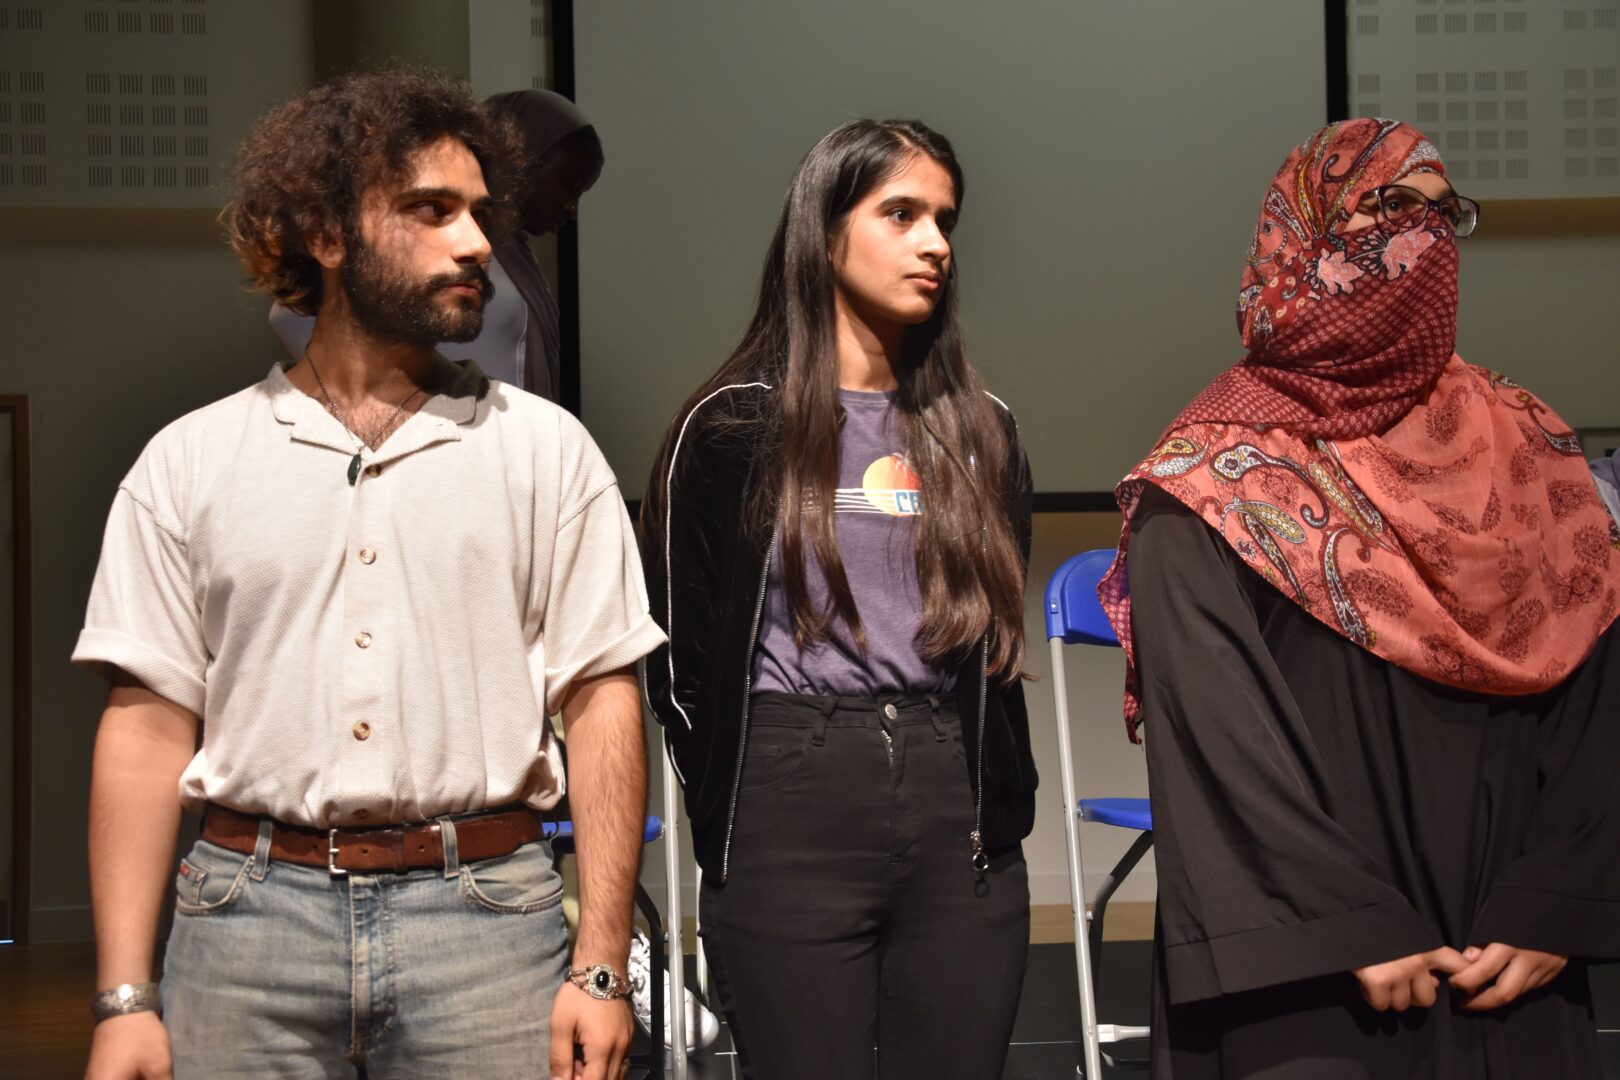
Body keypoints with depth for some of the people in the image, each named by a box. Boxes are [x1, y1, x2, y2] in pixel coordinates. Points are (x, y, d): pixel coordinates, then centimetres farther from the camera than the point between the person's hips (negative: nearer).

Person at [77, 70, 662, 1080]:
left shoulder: (545, 448, 7)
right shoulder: (190, 462, 7)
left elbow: (602, 703, 3)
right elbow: (150, 722, 4)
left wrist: (602, 966, -5)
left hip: (484, 918, 0)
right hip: (248, 909, 0)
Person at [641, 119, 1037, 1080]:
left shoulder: (979, 429, 14)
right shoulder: (732, 428, 1)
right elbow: (683, 651, 2)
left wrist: (1003, 804, 8)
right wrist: (739, 809, 3)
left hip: (960, 818, 4)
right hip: (791, 819, -3)